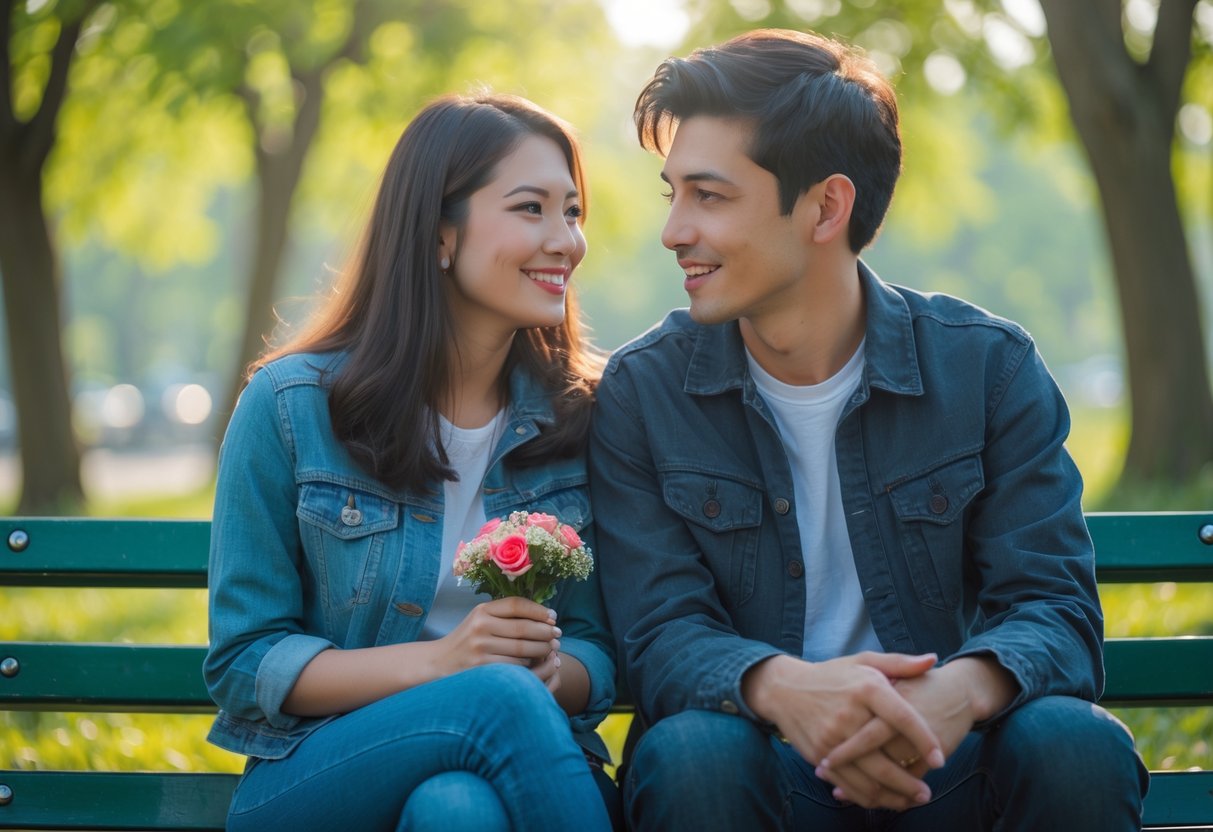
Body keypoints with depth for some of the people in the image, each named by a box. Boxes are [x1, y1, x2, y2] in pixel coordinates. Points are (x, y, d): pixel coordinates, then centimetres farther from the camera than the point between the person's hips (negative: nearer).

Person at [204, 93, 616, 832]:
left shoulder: (579, 414, 5)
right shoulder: (289, 404, -4)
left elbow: (599, 655, 7)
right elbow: (243, 663, -5)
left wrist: (553, 670, -18)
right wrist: (435, 663, -19)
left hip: (502, 770, 2)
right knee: (501, 698, -33)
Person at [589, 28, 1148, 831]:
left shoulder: (989, 367, 0)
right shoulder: (642, 392, 0)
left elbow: (1055, 611, -6)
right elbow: (663, 635, -7)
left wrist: (963, 688, -32)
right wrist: (780, 687, -33)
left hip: (946, 764, 1)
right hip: (772, 764, 0)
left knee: (1072, 744, -30)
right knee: (690, 754, -34)